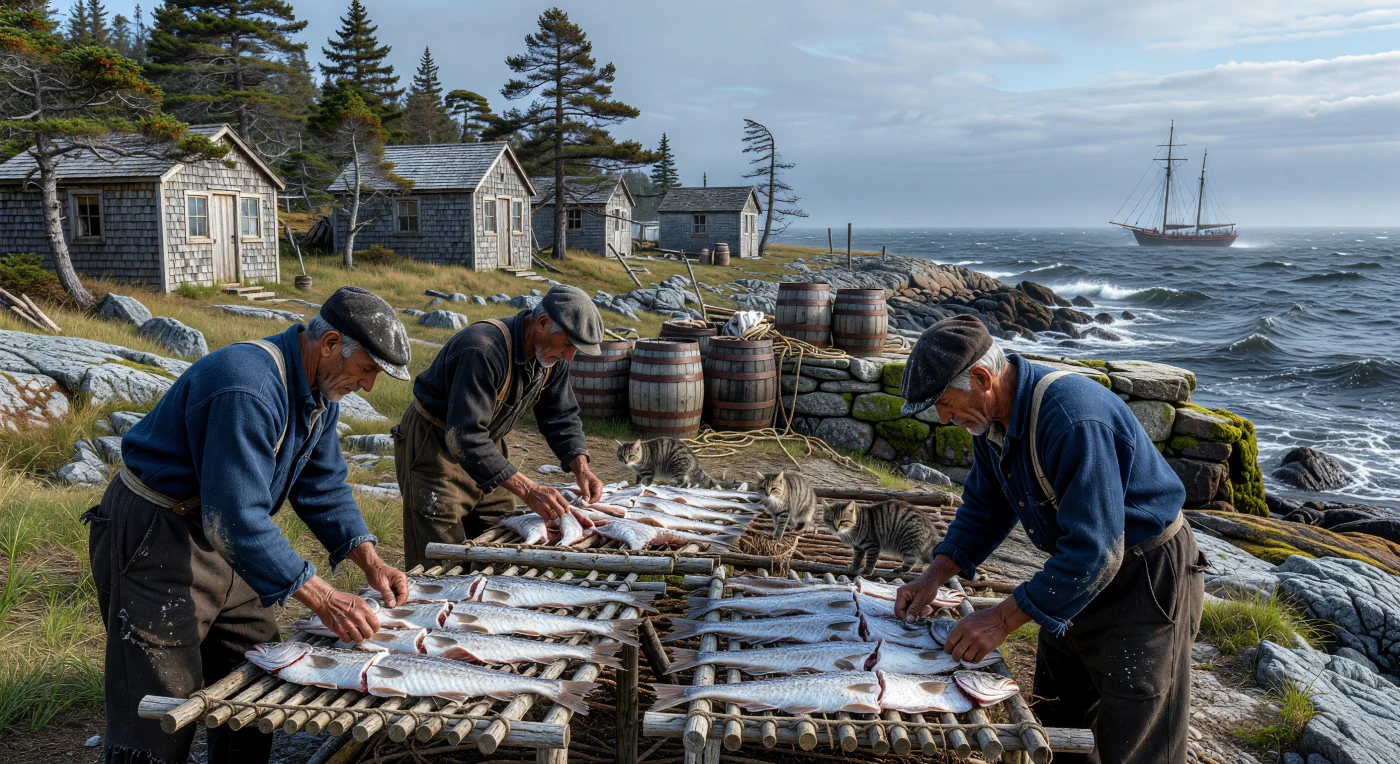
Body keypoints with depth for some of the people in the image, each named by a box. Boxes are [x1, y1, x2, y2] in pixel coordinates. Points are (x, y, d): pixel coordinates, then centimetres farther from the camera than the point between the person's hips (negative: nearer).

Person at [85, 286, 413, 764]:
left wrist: (371, 563, -5)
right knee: (160, 723, -4)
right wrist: (322, 600, -32)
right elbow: (236, 519, -34)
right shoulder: (248, 389, -31)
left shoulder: (318, 390, 1)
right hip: (155, 540, -9)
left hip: (223, 535, 10)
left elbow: (323, 486, 7)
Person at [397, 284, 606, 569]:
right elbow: (465, 437, -38)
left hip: (486, 443, 8)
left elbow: (561, 417, 3)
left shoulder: (552, 356, -8)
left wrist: (581, 468, -13)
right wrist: (527, 490, -40)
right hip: (434, 447, -8)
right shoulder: (484, 350, -35)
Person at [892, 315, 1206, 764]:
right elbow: (985, 507, 9)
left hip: (1147, 580, -8)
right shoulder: (991, 417, -4)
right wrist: (933, 578, -2)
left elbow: (1093, 551, -34)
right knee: (1055, 728, 18)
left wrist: (1002, 620, -29)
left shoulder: (1072, 419, -33)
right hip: (1076, 573, 9)